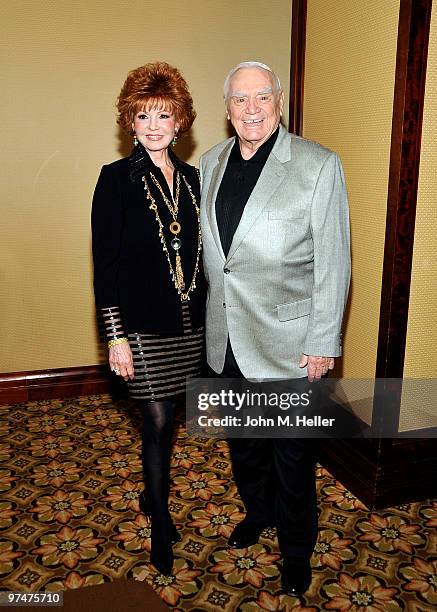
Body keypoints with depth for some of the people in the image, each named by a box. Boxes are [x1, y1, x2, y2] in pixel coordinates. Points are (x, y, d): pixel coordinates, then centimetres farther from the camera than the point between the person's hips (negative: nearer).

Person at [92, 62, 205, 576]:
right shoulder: (117, 179, -7)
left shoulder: (192, 179, 7)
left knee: (162, 418, 16)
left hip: (188, 323, 5)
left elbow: (200, 255, 12)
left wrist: (211, 316, 10)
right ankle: (160, 520, 24)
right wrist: (115, 336, -12)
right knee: (158, 421, 2)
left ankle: (151, 495, 40)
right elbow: (105, 263, -9)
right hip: (143, 325, -4)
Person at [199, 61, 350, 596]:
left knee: (292, 455, 11)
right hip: (227, 339, 5)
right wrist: (210, 321, 13)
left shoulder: (318, 165, -11)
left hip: (287, 342, -5)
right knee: (243, 441, 23)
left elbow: (332, 264, -11)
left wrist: (323, 344, -11)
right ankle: (257, 512, 50)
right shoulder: (210, 163, 5)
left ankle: (296, 550, 36)